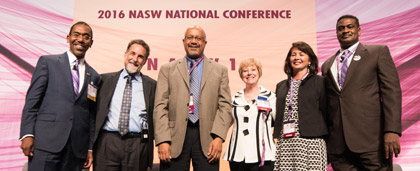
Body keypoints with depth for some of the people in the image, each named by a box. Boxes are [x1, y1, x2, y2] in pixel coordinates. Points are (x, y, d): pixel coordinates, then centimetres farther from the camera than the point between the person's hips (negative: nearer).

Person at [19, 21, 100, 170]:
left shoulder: (94, 76, 14)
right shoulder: (47, 62, 7)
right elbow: (31, 101, 1)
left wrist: (90, 148, 10)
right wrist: (27, 134, -7)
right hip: (46, 142, -2)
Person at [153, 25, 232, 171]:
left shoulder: (220, 70, 11)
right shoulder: (167, 69, 10)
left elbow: (225, 105, 4)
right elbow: (160, 106, 3)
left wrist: (218, 137, -8)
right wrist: (162, 140, -7)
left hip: (207, 137, 1)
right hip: (175, 137, 0)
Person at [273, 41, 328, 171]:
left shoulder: (320, 82, 5)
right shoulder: (281, 86, 17)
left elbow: (325, 112, 1)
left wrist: (328, 146, -3)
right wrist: (277, 138, 9)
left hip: (311, 143, -3)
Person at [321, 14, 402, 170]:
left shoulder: (379, 52, 8)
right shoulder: (327, 65, 18)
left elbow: (392, 91, -2)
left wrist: (392, 130, -13)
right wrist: (324, 140, 13)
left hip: (371, 140, -3)